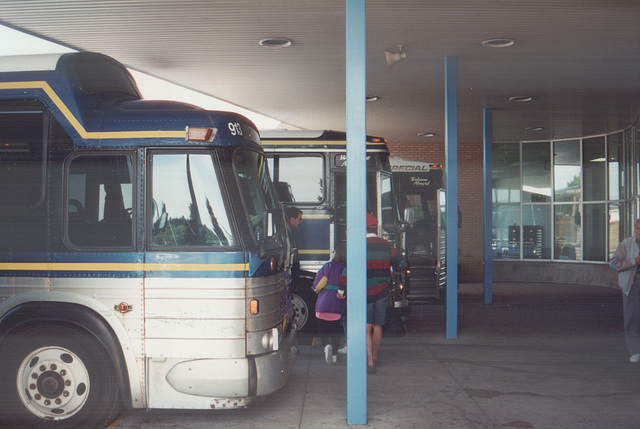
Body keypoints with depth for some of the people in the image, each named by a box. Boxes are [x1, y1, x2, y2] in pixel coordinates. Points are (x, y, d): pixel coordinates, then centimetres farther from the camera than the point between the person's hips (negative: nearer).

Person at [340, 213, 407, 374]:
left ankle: (370, 363, -11)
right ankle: (374, 357, 31)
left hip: (365, 293, -4)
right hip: (383, 292, 4)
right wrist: (391, 269, 26)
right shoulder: (386, 246, 0)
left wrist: (342, 288, -2)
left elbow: (348, 270, -13)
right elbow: (402, 264, 5)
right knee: (378, 326, 16)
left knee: (367, 328, -2)